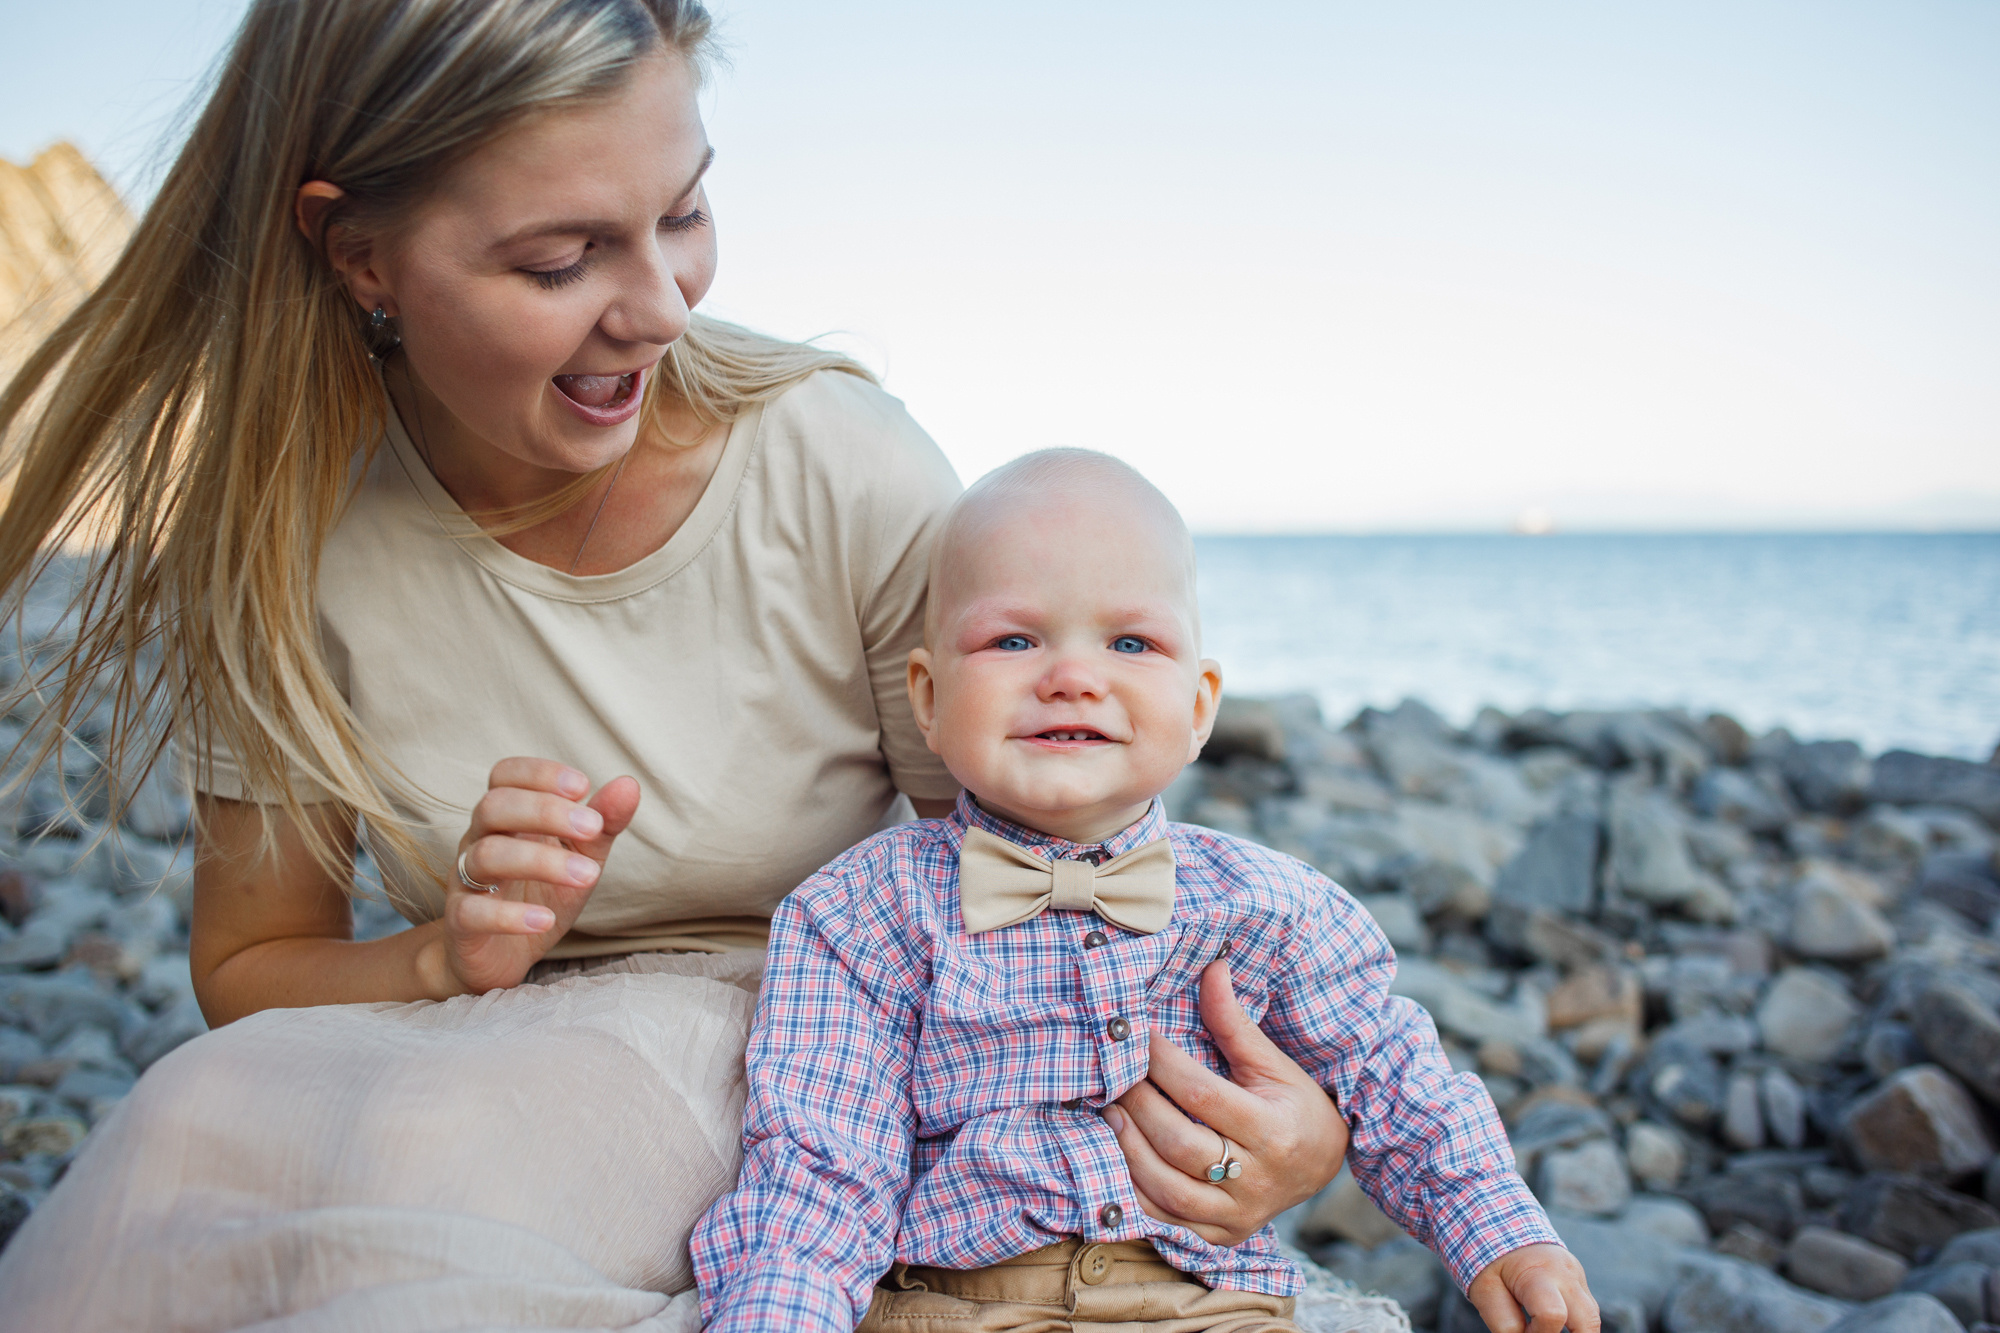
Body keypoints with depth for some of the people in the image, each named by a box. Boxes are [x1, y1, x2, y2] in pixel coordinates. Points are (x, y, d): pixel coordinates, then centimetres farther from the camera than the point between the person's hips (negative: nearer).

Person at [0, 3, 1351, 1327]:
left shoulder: (857, 479, -16)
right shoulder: (282, 534, -9)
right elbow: (247, 966, 4)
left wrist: (1203, 1082, -26)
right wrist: (451, 959, -19)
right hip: (458, 1056, 2)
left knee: (436, 1143, -33)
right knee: (203, 1115, -31)